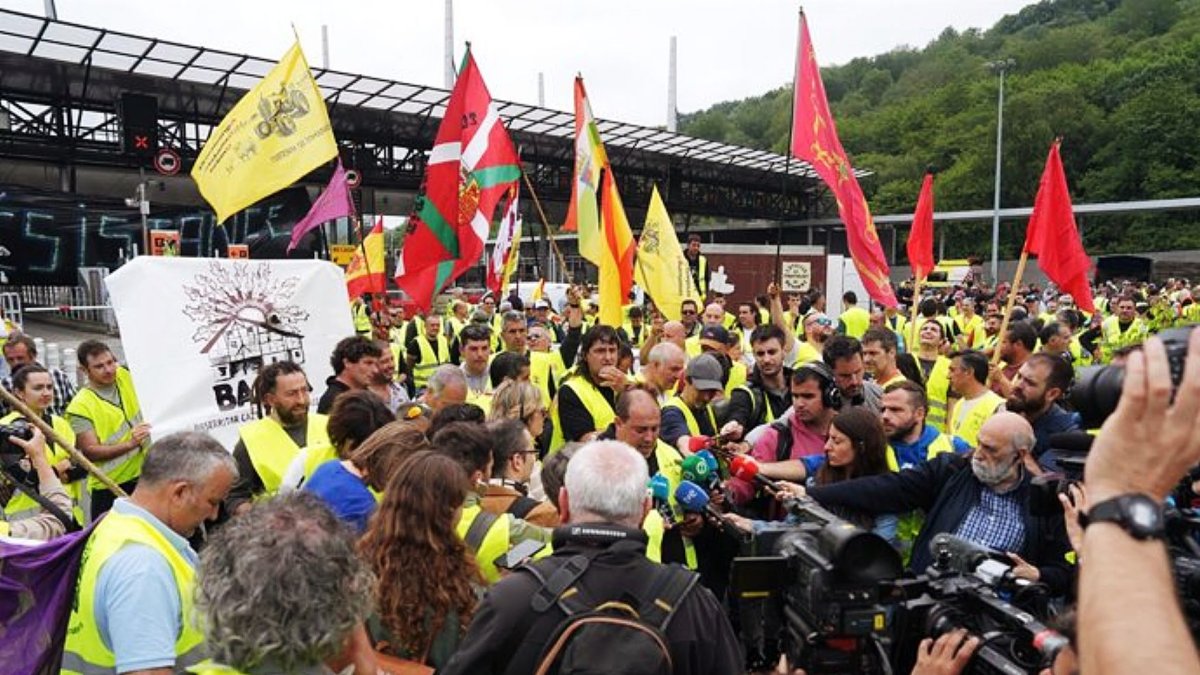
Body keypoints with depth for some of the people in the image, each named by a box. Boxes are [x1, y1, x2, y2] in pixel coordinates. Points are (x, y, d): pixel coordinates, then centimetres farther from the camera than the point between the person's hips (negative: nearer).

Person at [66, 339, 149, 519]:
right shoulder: (80, 406, -12)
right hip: (109, 487, -4)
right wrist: (130, 443, -27)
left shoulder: (125, 376, 2)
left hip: (145, 474, 5)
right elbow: (90, 451, -17)